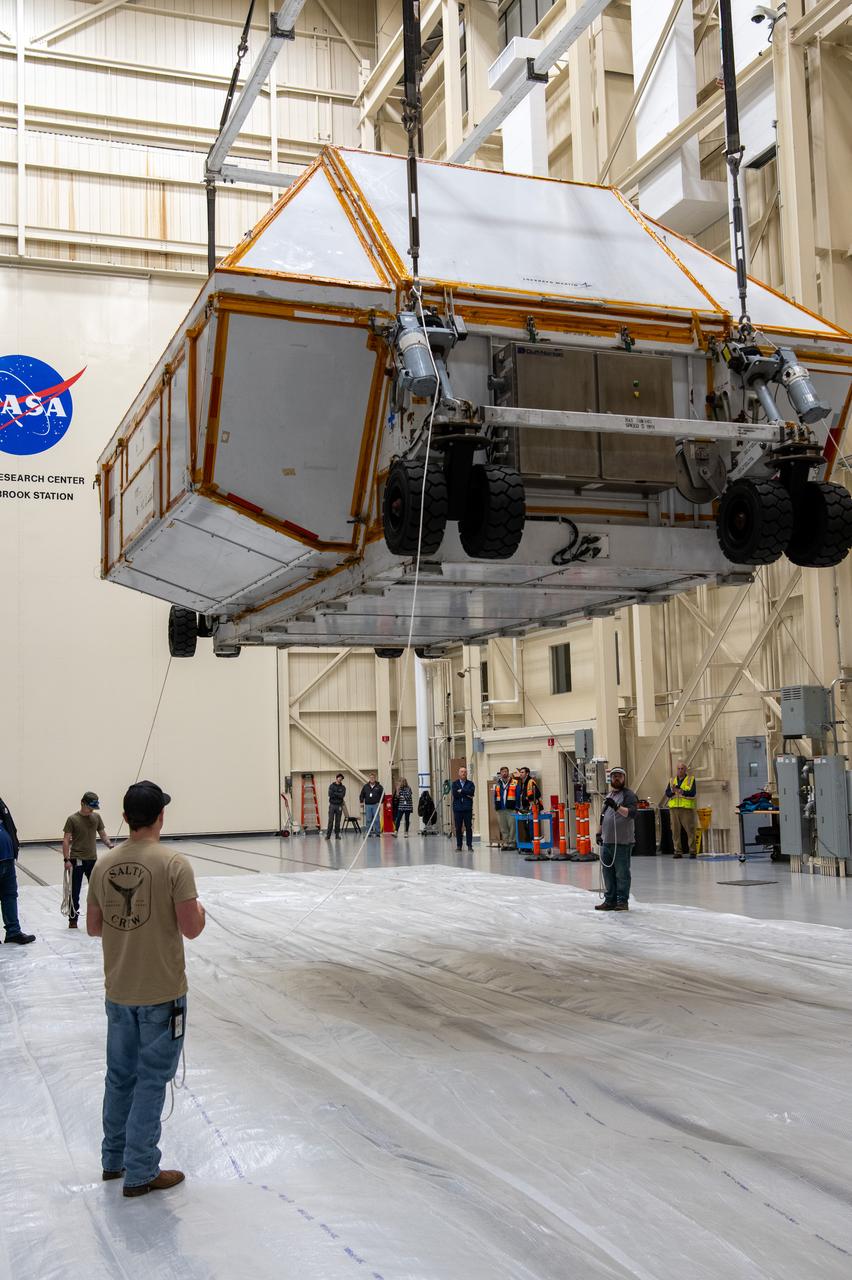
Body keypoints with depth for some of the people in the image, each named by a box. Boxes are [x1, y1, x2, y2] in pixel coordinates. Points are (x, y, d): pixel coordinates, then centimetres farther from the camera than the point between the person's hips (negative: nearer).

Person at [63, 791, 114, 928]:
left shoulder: (96, 817, 3)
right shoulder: (72, 819, -9)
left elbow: (103, 834, 10)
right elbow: (66, 840, -8)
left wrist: (110, 845, -9)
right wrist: (66, 859, -15)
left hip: (92, 859, 4)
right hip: (77, 860, -4)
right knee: (75, 891, 3)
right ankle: (73, 919, 14)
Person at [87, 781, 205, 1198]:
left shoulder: (103, 865, 0)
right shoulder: (173, 865, -17)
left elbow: (93, 927, 7)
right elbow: (191, 928, -17)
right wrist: (199, 908, 4)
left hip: (118, 991, 5)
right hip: (161, 992, -5)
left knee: (120, 1077, 19)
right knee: (151, 1081, 5)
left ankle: (114, 1160, 32)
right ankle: (140, 1173, 12)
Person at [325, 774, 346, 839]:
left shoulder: (343, 787, 8)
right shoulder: (331, 786, 4)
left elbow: (342, 795, -9)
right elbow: (330, 794, -10)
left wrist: (334, 793, -10)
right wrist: (338, 795, -9)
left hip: (339, 805, 2)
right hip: (332, 805, -2)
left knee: (338, 821, 3)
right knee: (330, 821, -5)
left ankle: (337, 835, 9)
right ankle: (328, 835, -2)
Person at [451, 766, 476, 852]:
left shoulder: (470, 784, 8)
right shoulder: (455, 784, 9)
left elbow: (472, 792, -11)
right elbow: (454, 793, -8)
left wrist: (461, 791, -8)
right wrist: (466, 794, -9)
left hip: (468, 809, 0)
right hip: (457, 809, 0)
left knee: (469, 827, -2)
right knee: (458, 828, 2)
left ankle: (469, 845, 5)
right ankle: (459, 845, 9)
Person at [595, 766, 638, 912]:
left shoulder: (628, 795, -5)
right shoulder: (609, 795, 20)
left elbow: (631, 813, -20)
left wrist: (616, 807, -29)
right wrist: (599, 832, 23)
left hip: (622, 843, -8)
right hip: (607, 841, 8)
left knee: (622, 873, -3)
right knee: (608, 872, 9)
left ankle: (622, 901, 4)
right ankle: (610, 900, 16)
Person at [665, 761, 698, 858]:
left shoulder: (691, 779, 6)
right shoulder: (672, 780, 17)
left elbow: (692, 793, -7)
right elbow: (667, 793, 6)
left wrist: (681, 791, -18)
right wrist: (673, 791, -14)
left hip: (687, 807, -3)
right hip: (674, 807, 3)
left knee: (690, 830, -5)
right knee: (675, 830, 2)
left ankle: (692, 851, 0)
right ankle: (677, 851, 7)